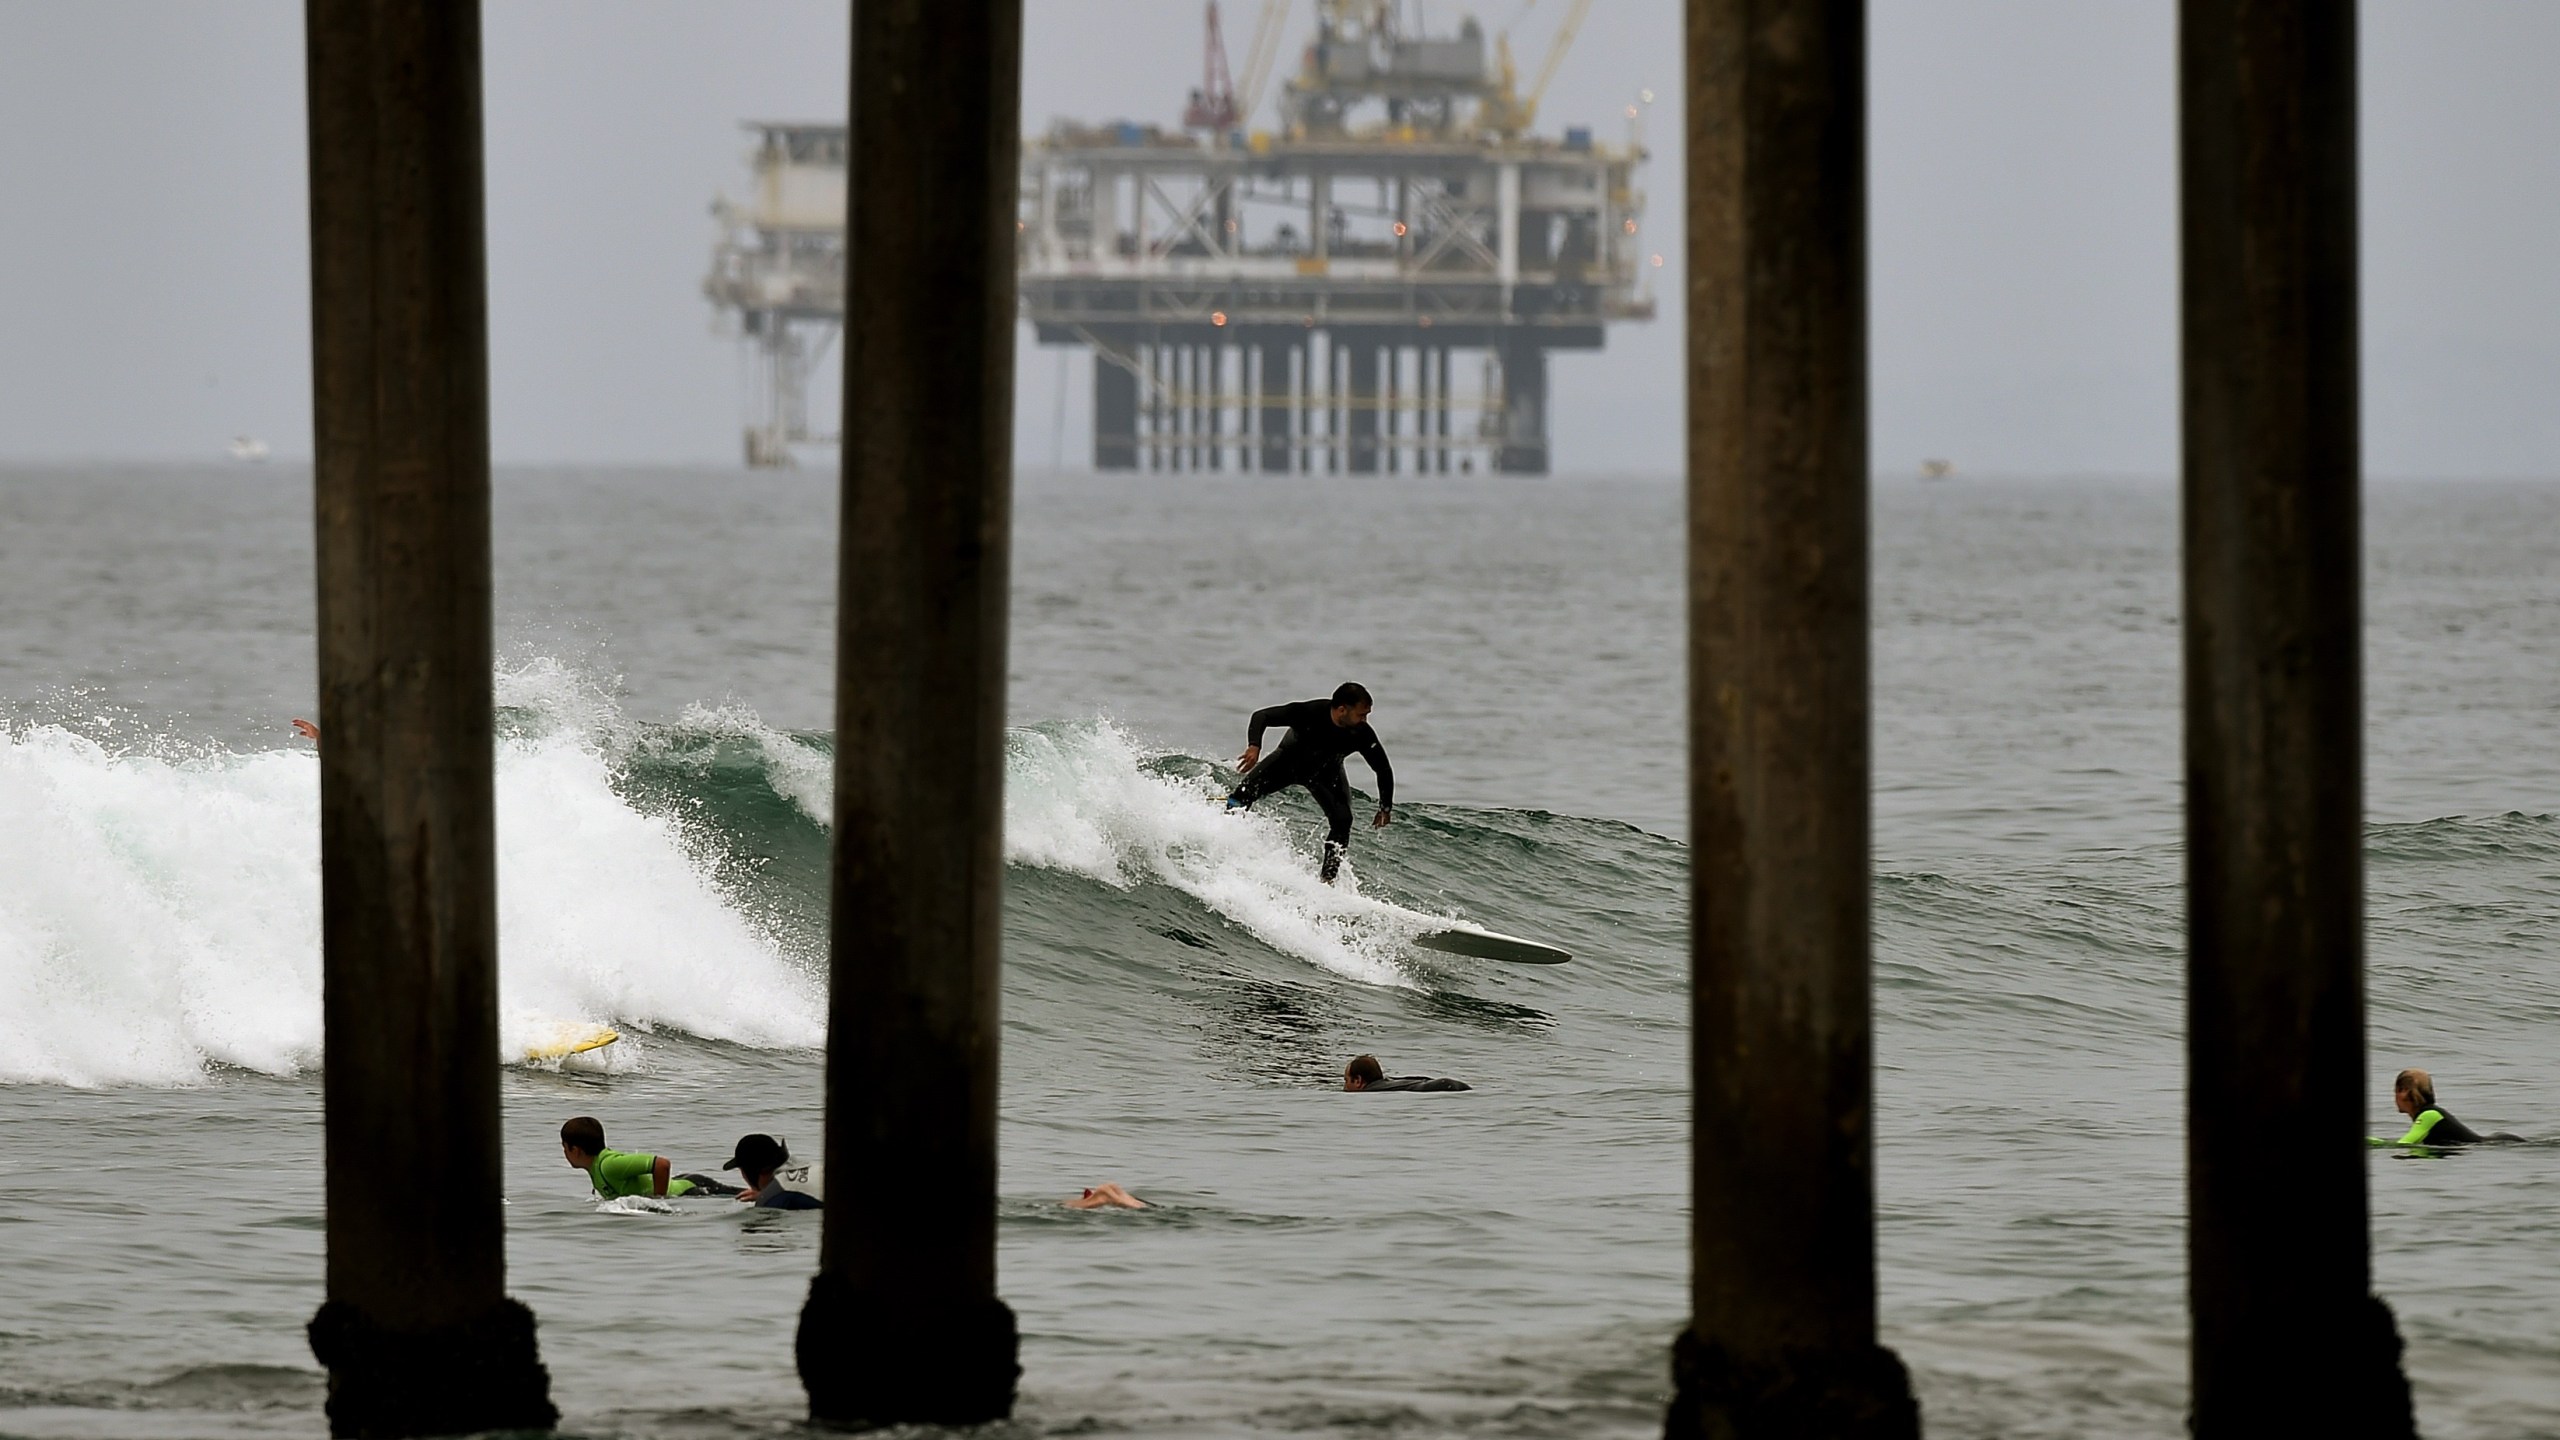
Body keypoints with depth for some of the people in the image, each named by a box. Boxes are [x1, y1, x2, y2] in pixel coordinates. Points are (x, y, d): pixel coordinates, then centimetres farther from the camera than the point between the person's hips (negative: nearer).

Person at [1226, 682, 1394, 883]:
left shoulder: (1362, 734, -28)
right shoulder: (1309, 712, -35)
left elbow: (1383, 770, -13)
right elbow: (1262, 716, -31)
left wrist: (1385, 808, -17)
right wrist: (1254, 747, -48)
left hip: (1326, 773, 2)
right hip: (1289, 761, -2)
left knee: (1342, 821, -20)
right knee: (1245, 792, -21)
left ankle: (1327, 880, -13)